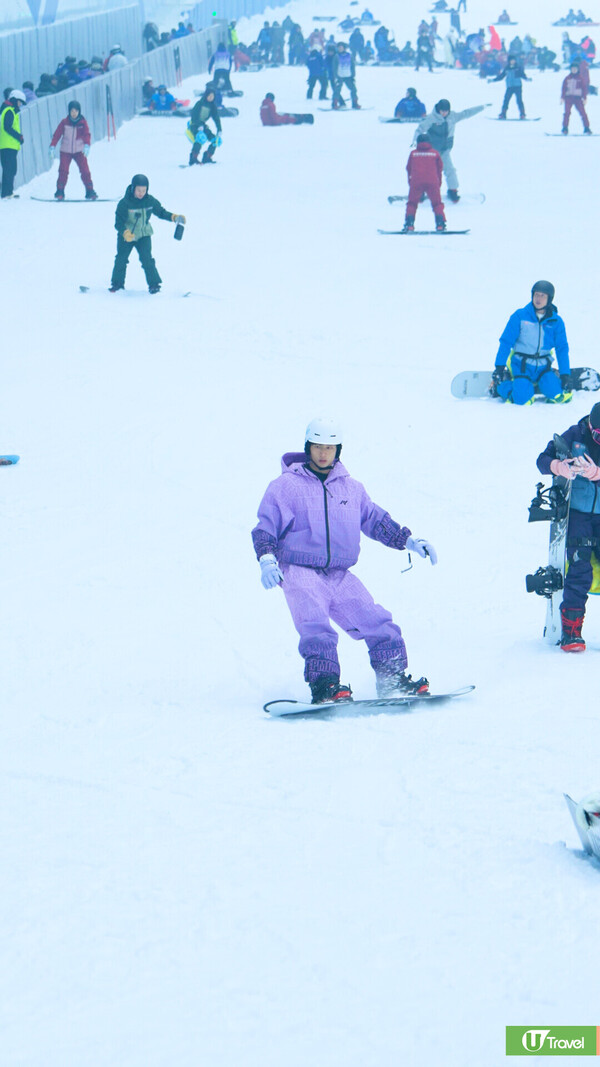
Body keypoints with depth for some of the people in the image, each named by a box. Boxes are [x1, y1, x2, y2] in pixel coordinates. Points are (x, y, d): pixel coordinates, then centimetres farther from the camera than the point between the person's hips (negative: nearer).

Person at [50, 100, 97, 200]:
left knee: (85, 171, -7)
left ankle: (90, 192, 1)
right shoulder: (64, 123, -2)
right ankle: (60, 192, -1)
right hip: (65, 151, 0)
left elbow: (87, 135, -9)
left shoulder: (82, 123, -1)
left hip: (79, 150, 0)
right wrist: (52, 147, -13)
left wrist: (87, 145, -27)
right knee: (63, 171, -9)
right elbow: (57, 135, -2)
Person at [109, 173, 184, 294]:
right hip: (126, 236, -1)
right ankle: (117, 283, 24)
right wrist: (125, 232, -39)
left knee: (147, 259, -12)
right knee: (121, 259, 4)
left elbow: (161, 212, 6)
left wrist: (174, 217, -9)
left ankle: (154, 284, -2)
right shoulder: (124, 203, -19)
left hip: (144, 235, 1)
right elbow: (119, 222, -20)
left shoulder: (150, 201, -8)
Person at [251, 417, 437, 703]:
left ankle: (394, 681, 4)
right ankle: (324, 686, -32)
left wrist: (409, 541, 18)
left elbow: (375, 519, 26)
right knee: (316, 629, -26)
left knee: (378, 624, -4)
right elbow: (265, 527, 3)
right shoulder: (286, 486, 5)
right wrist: (267, 560, -14)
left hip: (340, 576, 4)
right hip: (301, 574, -4)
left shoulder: (351, 488, 17)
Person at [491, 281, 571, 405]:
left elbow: (562, 348, 4)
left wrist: (565, 375, -3)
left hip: (543, 367, 3)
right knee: (524, 399, -25)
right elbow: (506, 341, -6)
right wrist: (499, 367, -13)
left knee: (561, 396, -17)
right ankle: (501, 385, 8)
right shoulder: (520, 316, -7)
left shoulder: (556, 321, 1)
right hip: (520, 365, -3)